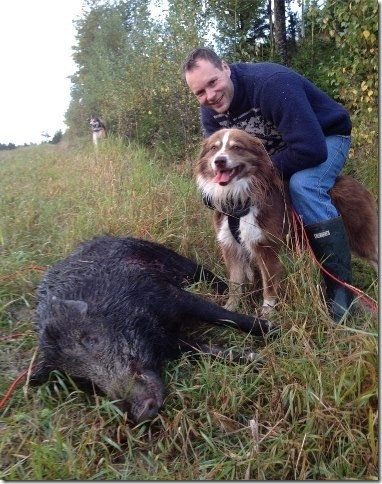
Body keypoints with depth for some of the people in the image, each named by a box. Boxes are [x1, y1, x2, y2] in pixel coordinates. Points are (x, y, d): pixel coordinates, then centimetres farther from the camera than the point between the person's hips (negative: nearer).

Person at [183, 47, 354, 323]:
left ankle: (341, 292, -27)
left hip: (326, 137, -7)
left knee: (302, 185, -37)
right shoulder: (210, 110, -10)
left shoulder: (272, 83, -34)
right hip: (279, 146, 7)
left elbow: (311, 149, -39)